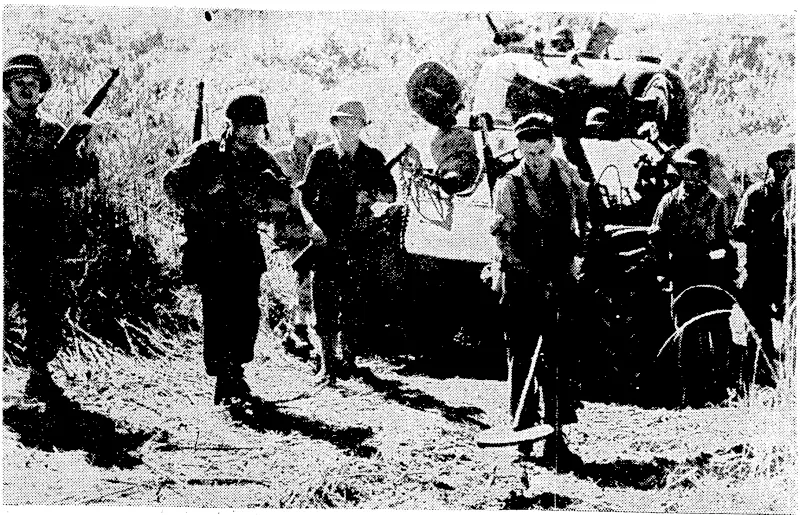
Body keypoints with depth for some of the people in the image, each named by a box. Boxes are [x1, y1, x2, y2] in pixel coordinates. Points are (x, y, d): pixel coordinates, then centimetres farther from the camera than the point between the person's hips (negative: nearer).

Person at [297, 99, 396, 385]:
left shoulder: (372, 158, 7)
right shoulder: (321, 157, 5)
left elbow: (391, 195, 7)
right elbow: (305, 195, 4)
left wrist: (371, 194, -14)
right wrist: (312, 224, -12)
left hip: (357, 241, 1)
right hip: (324, 239, 0)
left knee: (352, 299, 3)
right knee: (323, 299, -3)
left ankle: (348, 356, 17)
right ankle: (327, 363, 2)